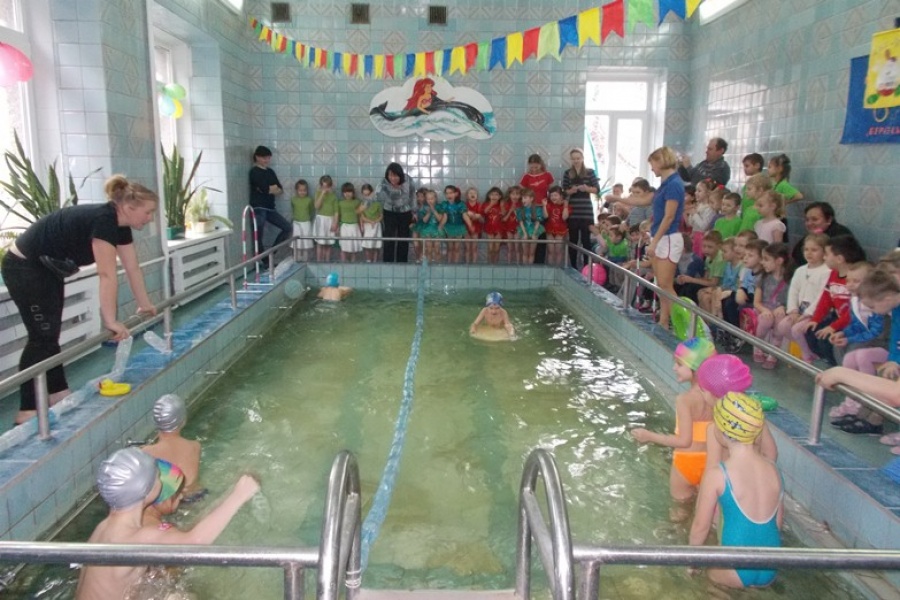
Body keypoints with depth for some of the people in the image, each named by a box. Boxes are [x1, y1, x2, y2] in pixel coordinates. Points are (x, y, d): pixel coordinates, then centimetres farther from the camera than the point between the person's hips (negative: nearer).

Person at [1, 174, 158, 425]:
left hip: (48, 268, 10)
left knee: (51, 333, 13)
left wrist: (145, 305, 14)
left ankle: (56, 393, 22)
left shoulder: (120, 227, -1)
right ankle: (27, 411, -3)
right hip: (24, 267, -9)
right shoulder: (102, 220, -29)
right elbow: (107, 275, -32)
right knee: (42, 335, -9)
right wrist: (110, 321, -31)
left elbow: (133, 269, 7)